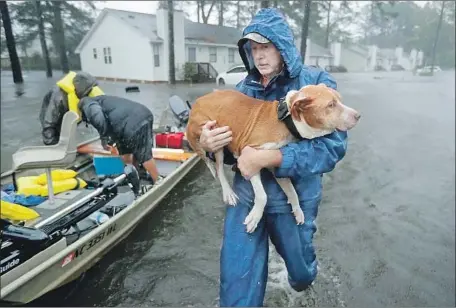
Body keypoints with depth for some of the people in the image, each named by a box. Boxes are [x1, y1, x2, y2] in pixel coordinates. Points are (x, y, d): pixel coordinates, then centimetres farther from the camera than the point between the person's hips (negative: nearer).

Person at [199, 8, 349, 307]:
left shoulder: (316, 83, -11)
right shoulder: (244, 87, 0)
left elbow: (333, 146, -22)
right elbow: (232, 148, 4)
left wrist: (268, 158, -30)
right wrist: (210, 145, -20)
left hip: (294, 198, -1)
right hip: (246, 194, 2)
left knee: (300, 270, 25)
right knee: (236, 277, 5)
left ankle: (303, 276, 61)